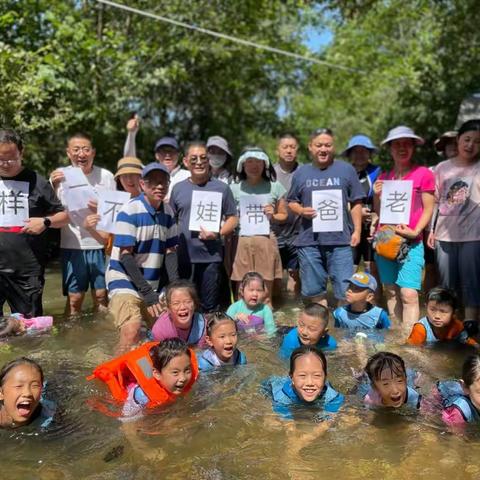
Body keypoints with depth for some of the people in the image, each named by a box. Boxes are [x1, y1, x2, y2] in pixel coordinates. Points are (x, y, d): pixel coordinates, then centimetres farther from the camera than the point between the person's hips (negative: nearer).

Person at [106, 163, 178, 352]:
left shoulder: (167, 212, 6)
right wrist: (146, 291, -18)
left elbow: (170, 251, 7)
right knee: (132, 333, -23)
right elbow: (125, 255, -16)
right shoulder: (130, 211, -14)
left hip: (152, 284, 7)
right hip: (125, 280, -7)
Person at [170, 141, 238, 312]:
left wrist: (218, 233, -14)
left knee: (209, 306, 7)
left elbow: (232, 218, 3)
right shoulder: (178, 189, 8)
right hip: (183, 257, 2)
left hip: (211, 256, -2)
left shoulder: (221, 188, 3)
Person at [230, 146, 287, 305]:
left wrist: (273, 217, -6)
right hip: (241, 241, 0)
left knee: (266, 290, 3)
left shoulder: (275, 187, 9)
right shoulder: (235, 188, 11)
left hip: (266, 240, 0)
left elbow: (283, 215, 13)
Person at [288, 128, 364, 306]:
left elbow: (356, 203, 7)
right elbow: (291, 202, 15)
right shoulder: (301, 173, 9)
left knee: (345, 290, -1)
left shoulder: (346, 170, 5)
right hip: (309, 240, 2)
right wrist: (301, 211, -6)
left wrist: (357, 230, 1)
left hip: (340, 240, -2)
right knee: (314, 290, 11)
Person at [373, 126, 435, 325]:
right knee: (391, 292, 9)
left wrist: (415, 232, -13)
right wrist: (377, 196, -4)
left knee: (409, 294, -12)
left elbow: (428, 209, 0)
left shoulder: (423, 174, 0)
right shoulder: (384, 178, 12)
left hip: (411, 243, -4)